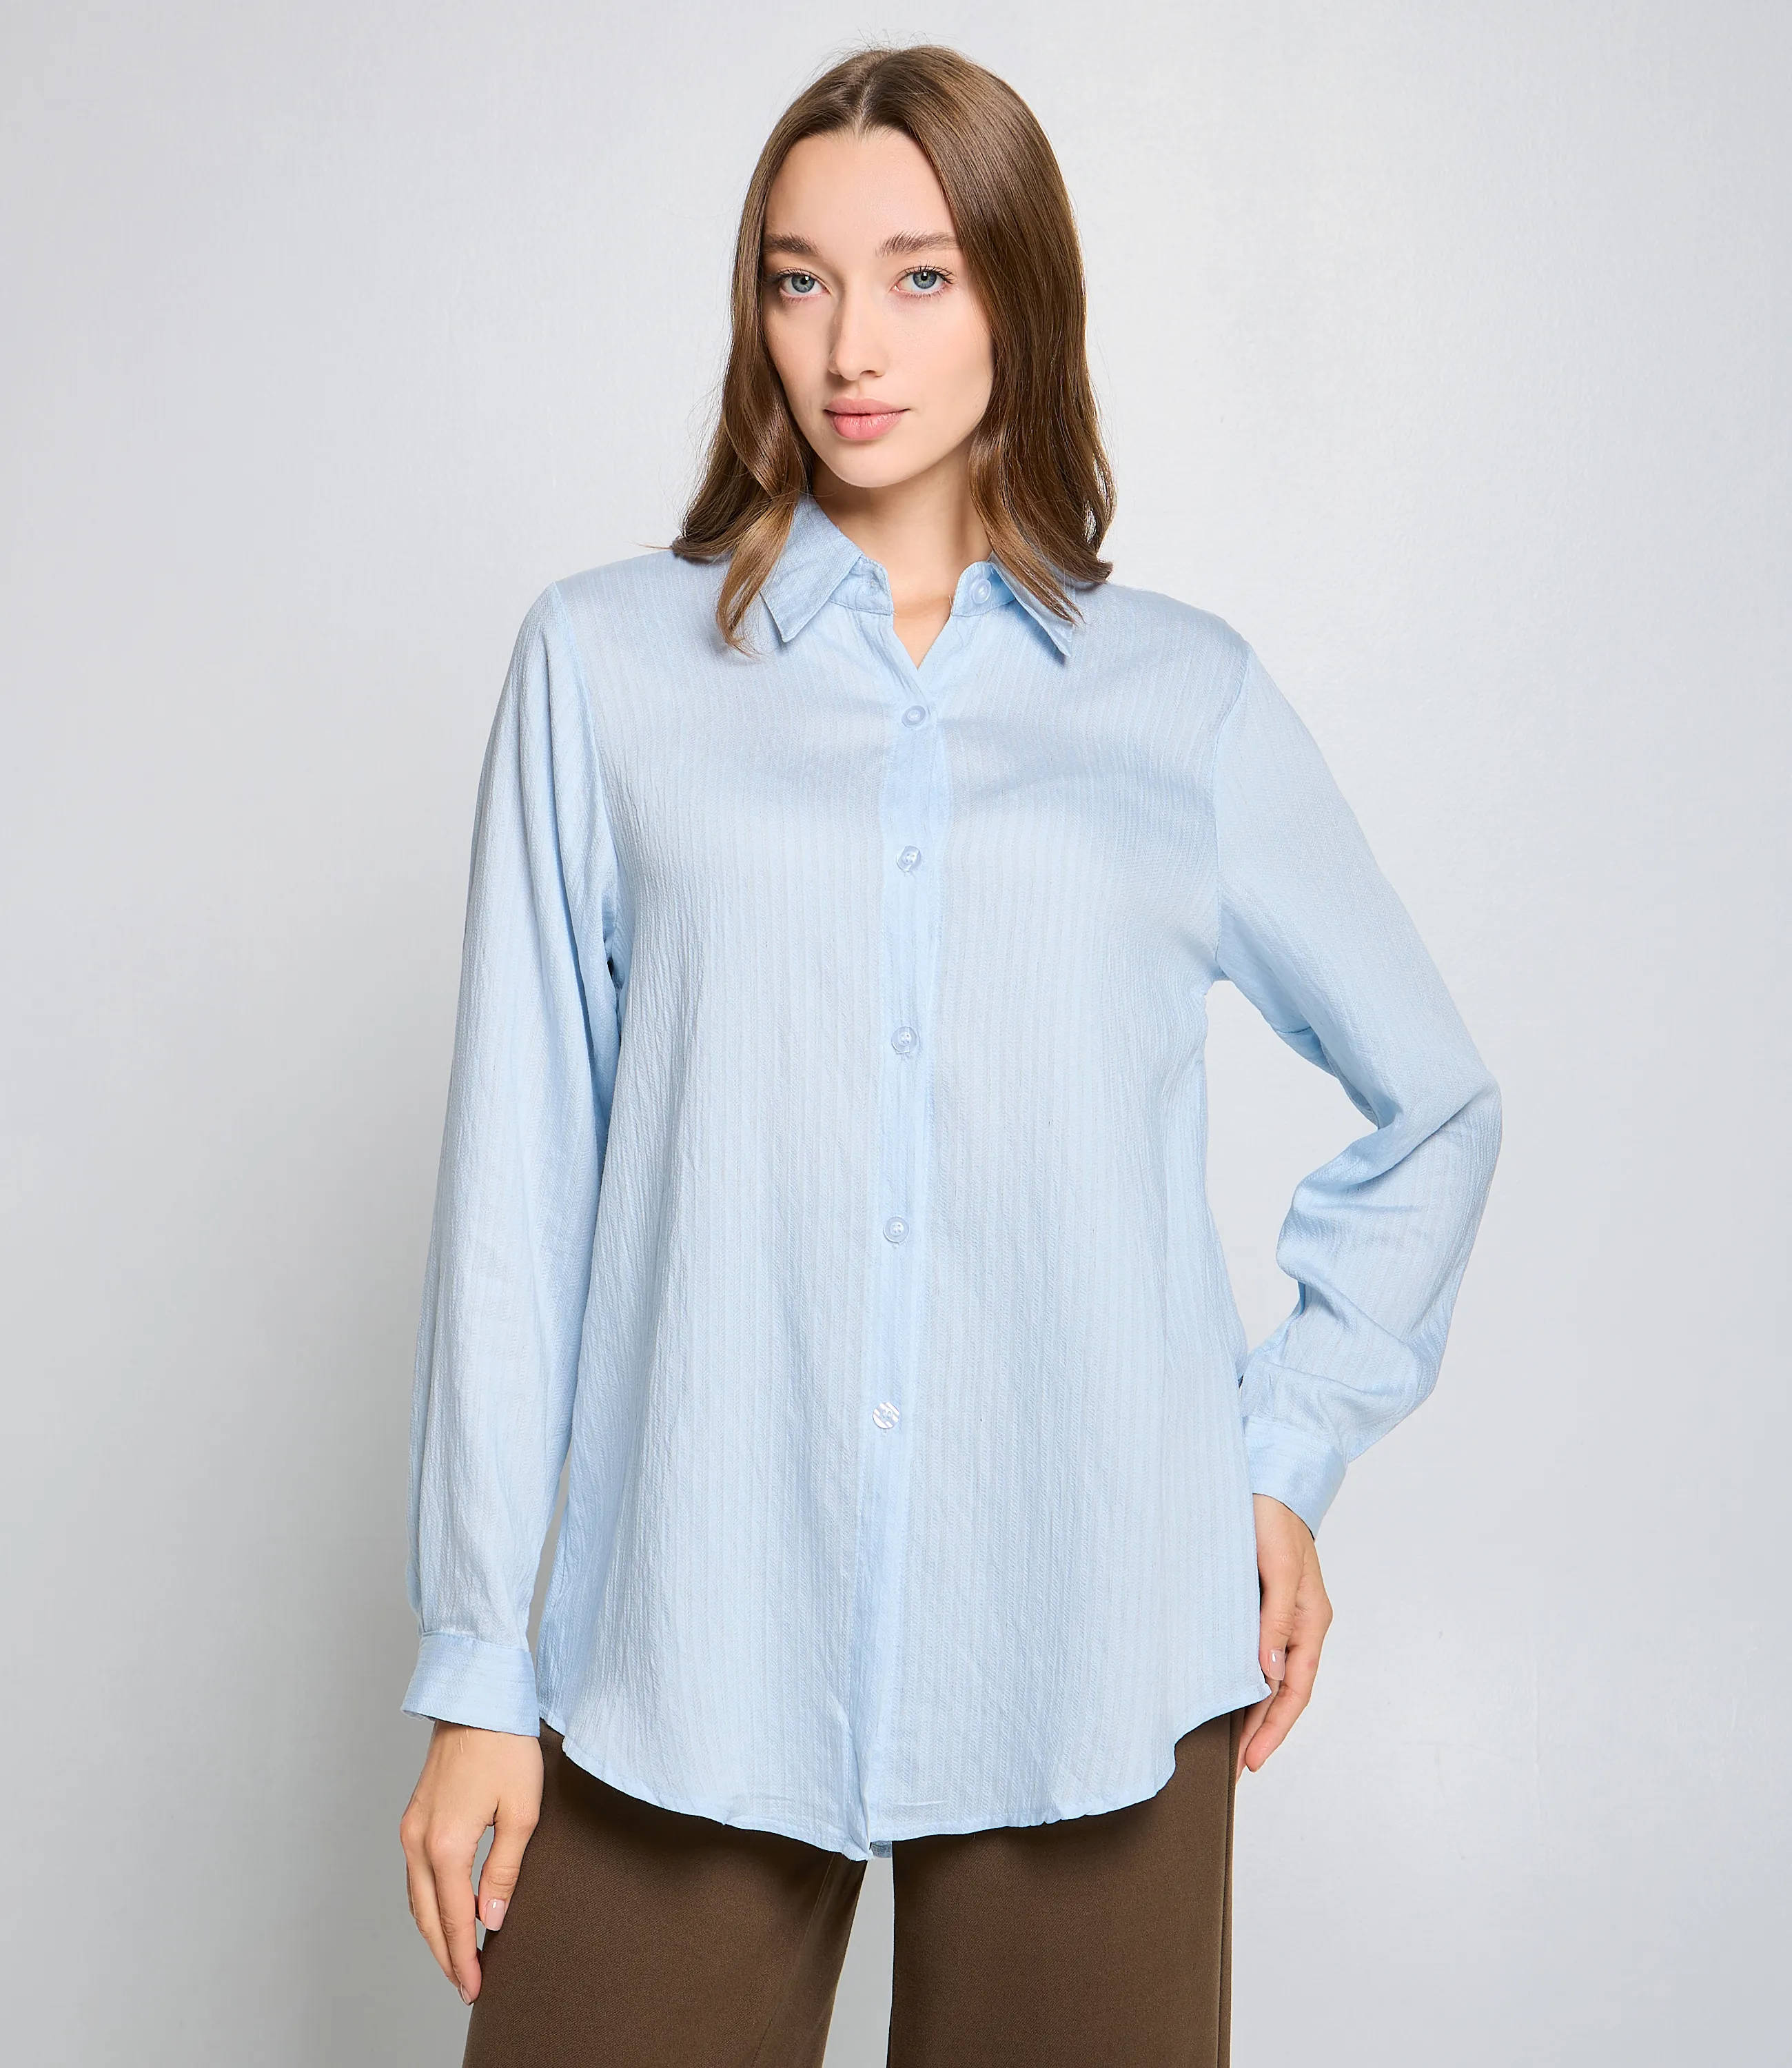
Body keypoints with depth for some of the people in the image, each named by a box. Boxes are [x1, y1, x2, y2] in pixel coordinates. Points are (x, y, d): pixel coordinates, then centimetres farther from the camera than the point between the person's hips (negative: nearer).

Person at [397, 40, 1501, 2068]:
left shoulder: (1186, 694, 7)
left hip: (1094, 1653, 1)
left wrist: (1291, 1450, 9)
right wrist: (475, 1668, 1)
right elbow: (517, 1178, 2)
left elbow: (1435, 1102, 17)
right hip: (689, 1651, 0)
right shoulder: (605, 663, 4)